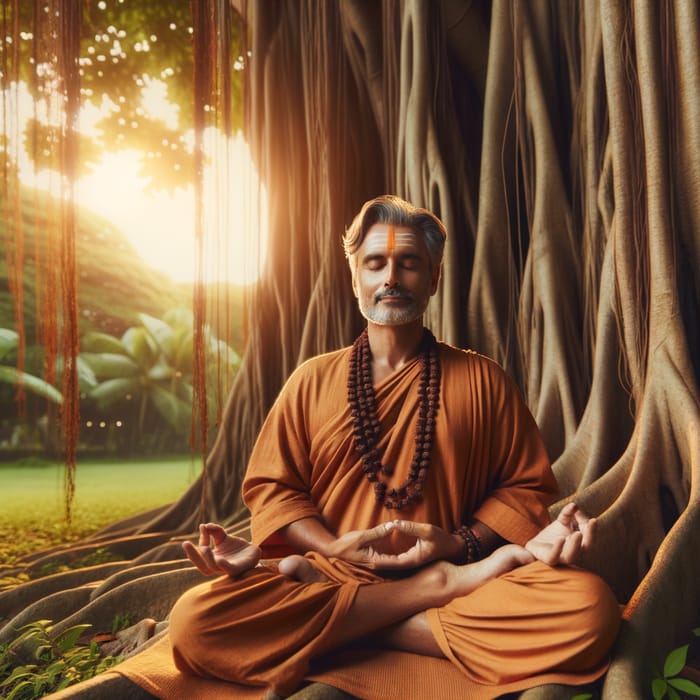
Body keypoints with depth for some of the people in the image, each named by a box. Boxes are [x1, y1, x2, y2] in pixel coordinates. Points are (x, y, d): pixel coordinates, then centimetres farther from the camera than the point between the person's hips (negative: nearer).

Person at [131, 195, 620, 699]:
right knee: (195, 623, -27)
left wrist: (460, 542, -9)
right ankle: (452, 584, -20)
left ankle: (345, 633, -18)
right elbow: (270, 485, 9)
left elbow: (525, 484, 8)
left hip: (454, 564, 0)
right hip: (329, 573, 1)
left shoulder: (482, 379, 8)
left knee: (589, 607, -28)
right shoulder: (312, 381, 10)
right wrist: (331, 547, -8)